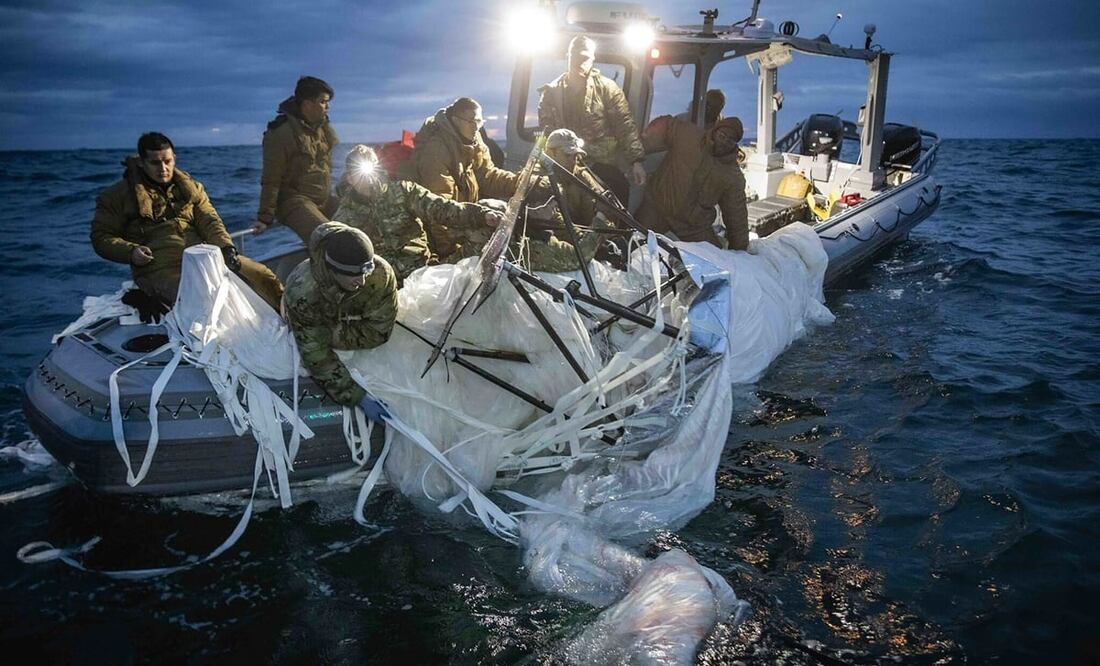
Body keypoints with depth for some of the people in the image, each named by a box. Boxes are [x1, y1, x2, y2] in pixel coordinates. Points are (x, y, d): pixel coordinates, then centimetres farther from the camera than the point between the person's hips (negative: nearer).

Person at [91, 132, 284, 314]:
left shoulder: (191, 187, 17)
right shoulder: (118, 196, 7)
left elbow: (209, 221, 8)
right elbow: (101, 237, 7)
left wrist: (227, 248, -12)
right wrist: (130, 252, -12)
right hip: (160, 268, -4)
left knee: (262, 275, -8)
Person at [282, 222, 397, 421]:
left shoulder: (381, 273, -43)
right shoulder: (302, 291, -46)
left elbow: (378, 332, -31)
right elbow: (317, 357, -41)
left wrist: (334, 335, -34)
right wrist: (359, 397, -46)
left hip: (353, 319, 2)